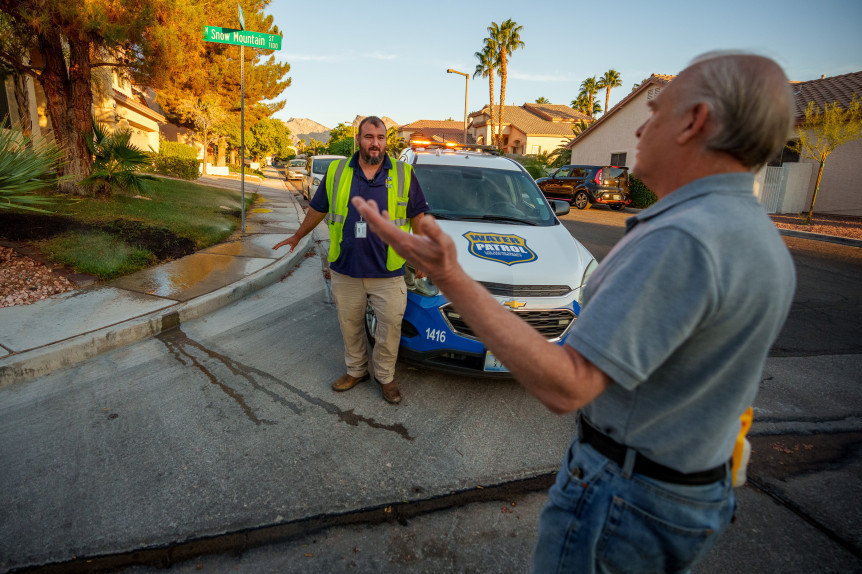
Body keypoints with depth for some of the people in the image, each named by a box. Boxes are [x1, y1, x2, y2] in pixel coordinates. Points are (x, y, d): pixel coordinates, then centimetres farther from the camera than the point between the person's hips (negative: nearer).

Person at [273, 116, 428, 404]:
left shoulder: (403, 174, 1)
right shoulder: (336, 172, 4)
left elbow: (417, 217, 8)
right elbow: (317, 209, 17)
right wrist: (297, 236, 25)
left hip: (388, 273, -1)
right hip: (345, 271, 2)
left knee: (390, 326, 5)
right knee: (350, 325, 14)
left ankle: (385, 376, 27)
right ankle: (356, 370, 36)